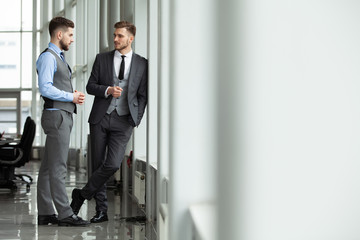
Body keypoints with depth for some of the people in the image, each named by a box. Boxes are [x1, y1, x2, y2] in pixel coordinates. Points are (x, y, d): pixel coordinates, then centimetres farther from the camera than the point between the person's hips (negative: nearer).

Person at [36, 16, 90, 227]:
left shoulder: (59, 58, 21)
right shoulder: (48, 57, -10)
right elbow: (45, 88, -21)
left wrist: (74, 96, 7)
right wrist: (71, 97, -13)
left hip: (63, 116, 10)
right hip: (56, 116, -10)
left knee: (48, 167, 10)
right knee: (58, 168, -10)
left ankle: (45, 213, 13)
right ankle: (65, 214, -10)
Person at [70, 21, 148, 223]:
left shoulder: (142, 64, 5)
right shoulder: (102, 59, 7)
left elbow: (143, 95, 7)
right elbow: (90, 86, 6)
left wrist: (136, 121, -1)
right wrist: (108, 90, -13)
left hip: (124, 121, -1)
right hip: (100, 118, 2)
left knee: (112, 164, -15)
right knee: (98, 164, 3)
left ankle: (83, 194, 4)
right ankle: (101, 210, 13)